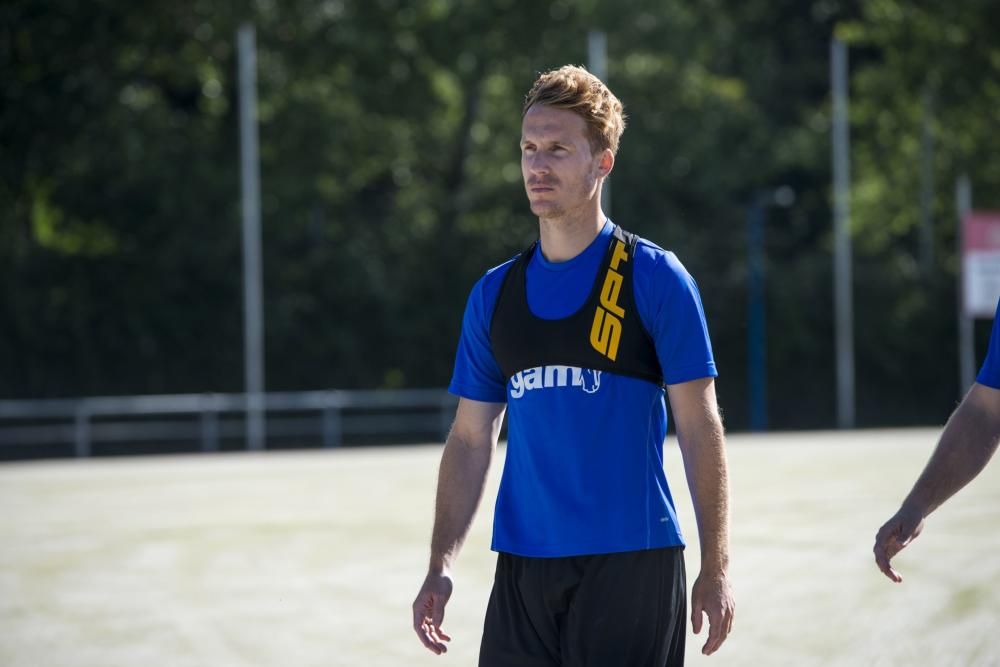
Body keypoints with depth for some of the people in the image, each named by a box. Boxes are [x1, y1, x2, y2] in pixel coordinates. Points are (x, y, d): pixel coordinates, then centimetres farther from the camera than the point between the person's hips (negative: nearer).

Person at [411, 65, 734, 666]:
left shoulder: (655, 278, -2)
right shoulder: (494, 295, 11)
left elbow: (700, 429, -4)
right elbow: (470, 440, 14)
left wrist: (715, 570, -9)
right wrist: (441, 567, 5)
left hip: (632, 563, -4)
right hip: (523, 570, 4)